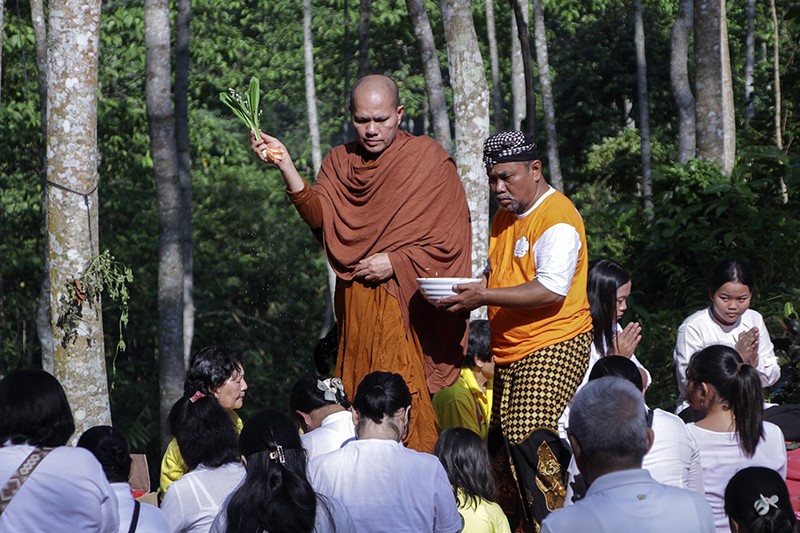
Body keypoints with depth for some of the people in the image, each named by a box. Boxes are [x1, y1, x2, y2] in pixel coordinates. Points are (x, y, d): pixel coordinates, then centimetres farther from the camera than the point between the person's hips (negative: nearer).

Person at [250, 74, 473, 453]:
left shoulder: (429, 159, -1)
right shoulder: (340, 160, 12)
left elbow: (449, 241, -3)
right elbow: (321, 220, -4)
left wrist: (395, 262, -10)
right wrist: (286, 167, -13)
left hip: (406, 306, -4)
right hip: (354, 305, 4)